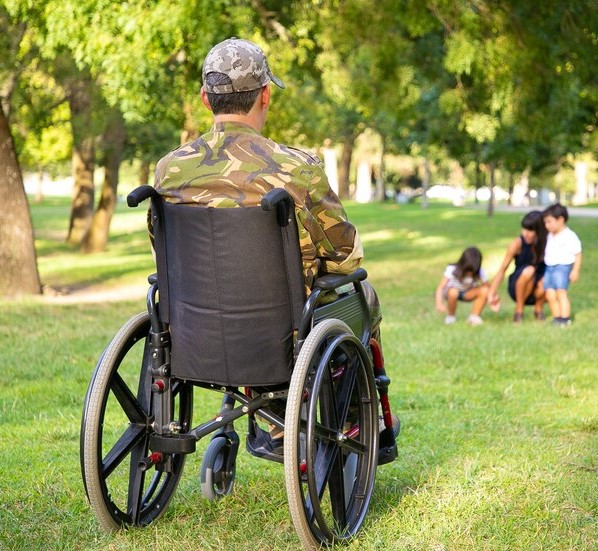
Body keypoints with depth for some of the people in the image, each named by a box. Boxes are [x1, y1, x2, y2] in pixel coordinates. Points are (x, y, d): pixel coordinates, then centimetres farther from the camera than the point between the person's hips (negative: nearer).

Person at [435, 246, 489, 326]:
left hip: (467, 294, 2)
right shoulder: (452, 270, -29)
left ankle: (474, 316, -8)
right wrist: (439, 304, -47)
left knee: (484, 291, -26)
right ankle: (450, 316, -11)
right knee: (453, 292, -39)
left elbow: (486, 286, -14)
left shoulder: (480, 272, -21)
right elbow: (441, 287, -33)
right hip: (450, 291, -2)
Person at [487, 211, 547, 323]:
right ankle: (518, 310, -13)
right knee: (528, 271, -33)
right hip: (518, 288, -1)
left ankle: (538, 308, 1)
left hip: (536, 286, 1)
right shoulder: (518, 243, -17)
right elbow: (502, 269, -16)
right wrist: (492, 292, -26)